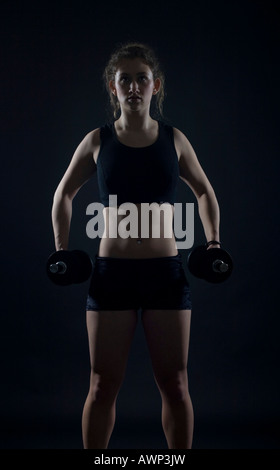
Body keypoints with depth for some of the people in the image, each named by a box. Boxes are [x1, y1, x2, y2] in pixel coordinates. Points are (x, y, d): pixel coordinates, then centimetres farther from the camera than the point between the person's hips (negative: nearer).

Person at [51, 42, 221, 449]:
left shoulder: (174, 140, 3)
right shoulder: (97, 141, 2)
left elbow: (204, 191, 18)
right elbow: (64, 193, 16)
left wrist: (214, 241, 6)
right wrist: (62, 247, 6)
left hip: (166, 271, 0)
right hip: (111, 271, 0)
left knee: (174, 384, 6)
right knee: (103, 385, 6)